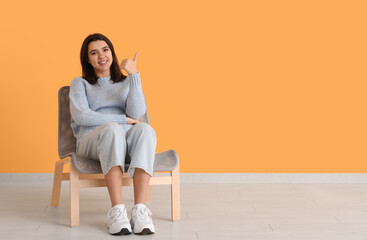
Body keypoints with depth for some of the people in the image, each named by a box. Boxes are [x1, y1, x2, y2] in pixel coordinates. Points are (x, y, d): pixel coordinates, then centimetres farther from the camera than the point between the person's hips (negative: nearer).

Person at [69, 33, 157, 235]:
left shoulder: (126, 83, 23)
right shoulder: (80, 83, 18)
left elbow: (137, 114, 2)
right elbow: (81, 116, -2)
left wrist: (134, 75, -6)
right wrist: (123, 119, -5)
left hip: (127, 143, 2)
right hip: (92, 143, -2)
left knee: (144, 129, -35)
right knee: (112, 129, -38)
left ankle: (140, 210, -45)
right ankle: (117, 210, -46)